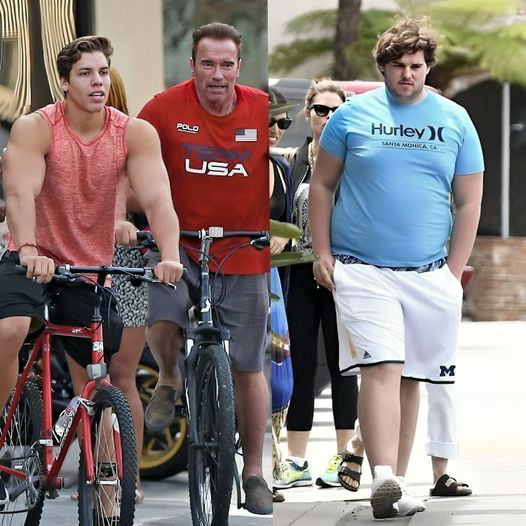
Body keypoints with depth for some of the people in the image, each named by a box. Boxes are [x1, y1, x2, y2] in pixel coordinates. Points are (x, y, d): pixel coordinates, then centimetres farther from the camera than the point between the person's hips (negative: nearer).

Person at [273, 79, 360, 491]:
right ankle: (296, 461, 7)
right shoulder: (296, 161, 11)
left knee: (341, 363, 2)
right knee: (301, 365, 4)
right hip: (302, 274, 4)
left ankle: (345, 456, 9)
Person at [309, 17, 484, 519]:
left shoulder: (455, 120, 8)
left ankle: (396, 483, 13)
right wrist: (322, 253, 2)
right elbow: (322, 185, 10)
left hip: (428, 272, 3)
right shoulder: (353, 115, 4)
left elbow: (469, 202, 10)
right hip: (361, 269, -3)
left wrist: (453, 272, 3)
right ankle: (383, 479, -26)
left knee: (409, 378, 6)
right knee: (382, 368, -16)